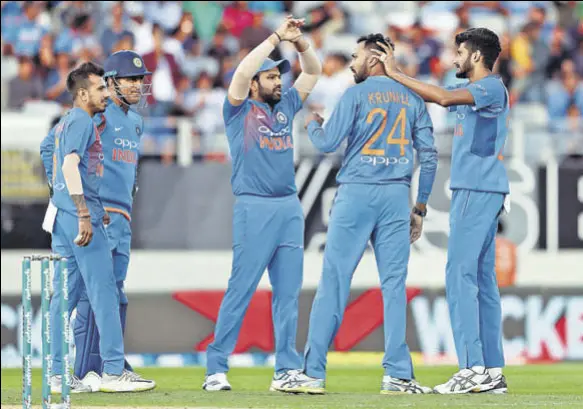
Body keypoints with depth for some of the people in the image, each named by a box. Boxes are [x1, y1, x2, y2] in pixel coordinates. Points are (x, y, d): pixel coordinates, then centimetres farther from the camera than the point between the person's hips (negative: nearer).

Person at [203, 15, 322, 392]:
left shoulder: (286, 106, 18)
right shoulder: (240, 109, 2)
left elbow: (314, 70, 21)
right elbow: (242, 72, -16)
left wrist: (300, 42, 3)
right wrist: (277, 38, -12)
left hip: (290, 208, 6)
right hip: (254, 207, -6)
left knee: (289, 291, 5)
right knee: (241, 288, -8)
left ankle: (287, 369, 9)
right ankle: (216, 369, -6)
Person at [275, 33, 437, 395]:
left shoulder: (357, 94, -1)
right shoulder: (412, 98, 11)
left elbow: (328, 143, -4)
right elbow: (429, 155, 9)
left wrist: (313, 124, 18)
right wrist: (420, 208, 14)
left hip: (357, 193, -4)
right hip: (397, 196, 4)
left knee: (334, 281, -3)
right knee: (394, 284, 4)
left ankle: (314, 373, -4)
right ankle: (398, 375, 0)